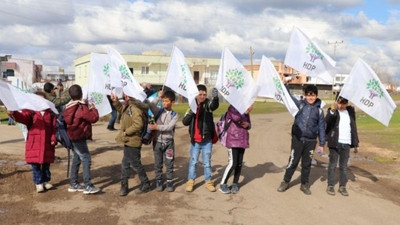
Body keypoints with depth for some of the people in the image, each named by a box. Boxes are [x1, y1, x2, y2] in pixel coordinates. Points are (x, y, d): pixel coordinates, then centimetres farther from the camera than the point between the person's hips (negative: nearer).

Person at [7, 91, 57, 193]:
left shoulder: (50, 113, 5)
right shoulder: (30, 111, -2)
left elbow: (53, 128, 3)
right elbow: (22, 117, -22)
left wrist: (53, 139, -7)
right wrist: (13, 113, -42)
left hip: (47, 144, 2)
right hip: (34, 144, -2)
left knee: (46, 164, 13)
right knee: (35, 165, 3)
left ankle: (46, 181, 27)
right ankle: (38, 183, 12)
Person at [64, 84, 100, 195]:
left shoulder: (69, 107, 8)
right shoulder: (82, 108, -17)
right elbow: (94, 118, -19)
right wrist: (93, 109, 0)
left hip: (73, 137, 9)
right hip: (79, 137, -9)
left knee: (76, 159, 16)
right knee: (86, 160, -7)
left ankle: (73, 184, 23)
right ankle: (88, 186, -9)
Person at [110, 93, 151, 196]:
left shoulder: (136, 108, -23)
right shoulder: (128, 106, 8)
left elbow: (138, 124, -32)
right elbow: (121, 110, 31)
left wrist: (126, 132, -22)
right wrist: (115, 102, 15)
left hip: (132, 142, -10)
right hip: (128, 141, 10)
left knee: (135, 164, 4)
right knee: (125, 164, 16)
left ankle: (145, 184, 21)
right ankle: (124, 186, 27)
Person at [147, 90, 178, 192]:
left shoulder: (174, 115, -2)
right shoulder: (159, 111, 1)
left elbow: (169, 127, -15)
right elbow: (151, 105, -18)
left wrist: (157, 127, -22)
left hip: (168, 142, -1)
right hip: (157, 141, 1)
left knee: (169, 163, 5)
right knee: (158, 163, 9)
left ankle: (169, 182, 17)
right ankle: (158, 181, 21)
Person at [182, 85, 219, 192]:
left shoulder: (208, 104, -6)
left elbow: (215, 105, -32)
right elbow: (185, 122, 1)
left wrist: (215, 97, -54)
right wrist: (190, 113, -18)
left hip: (207, 140, -2)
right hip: (195, 140, 2)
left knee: (207, 162, 11)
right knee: (193, 162, 12)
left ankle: (208, 181, 23)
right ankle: (190, 181, 24)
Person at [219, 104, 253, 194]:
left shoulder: (245, 109, 12)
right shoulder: (232, 107, -7)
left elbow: (249, 124, 19)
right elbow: (236, 117, -27)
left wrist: (247, 125, -3)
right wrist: (246, 112, -17)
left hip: (242, 140, 6)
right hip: (233, 140, -6)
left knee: (239, 163, 7)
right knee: (232, 163, -10)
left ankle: (235, 184, 20)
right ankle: (223, 184, 5)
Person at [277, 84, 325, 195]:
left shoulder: (319, 110, 2)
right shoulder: (300, 104, -2)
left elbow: (321, 127, 5)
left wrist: (322, 143, 5)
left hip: (311, 141, 1)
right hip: (297, 139, -1)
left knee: (307, 164, 12)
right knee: (293, 161, 6)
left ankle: (304, 184, 27)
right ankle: (285, 182, 21)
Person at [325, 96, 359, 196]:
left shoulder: (350, 111, 9)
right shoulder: (332, 111, -3)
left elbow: (354, 127, 14)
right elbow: (327, 122, -21)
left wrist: (355, 143, 12)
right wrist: (332, 111, -37)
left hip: (346, 144, 4)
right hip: (335, 143, -3)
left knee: (344, 166, 10)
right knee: (332, 165, 4)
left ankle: (342, 186, 18)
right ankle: (330, 186, 12)